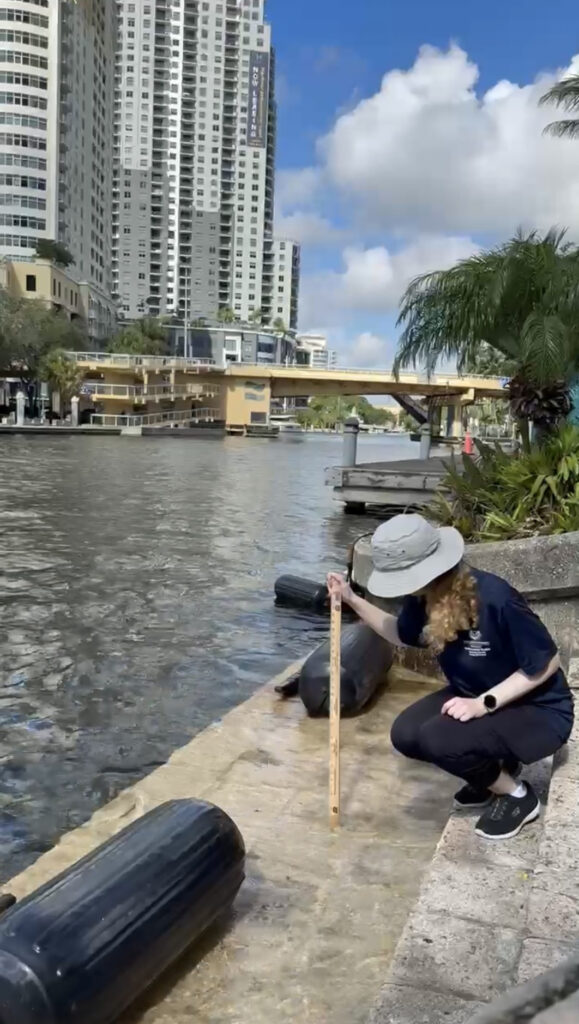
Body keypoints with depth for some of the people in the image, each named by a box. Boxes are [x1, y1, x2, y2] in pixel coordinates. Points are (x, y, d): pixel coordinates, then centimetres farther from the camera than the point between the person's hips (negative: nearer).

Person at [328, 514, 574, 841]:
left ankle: (518, 796, 0)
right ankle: (494, 768, 13)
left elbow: (547, 663, -22)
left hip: (540, 710, -7)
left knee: (438, 739, -28)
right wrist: (353, 600, -3)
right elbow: (403, 635, 11)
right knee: (406, 734, -11)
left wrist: (484, 703, -29)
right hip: (477, 697, 8)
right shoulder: (425, 596, -11)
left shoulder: (496, 599, -34)